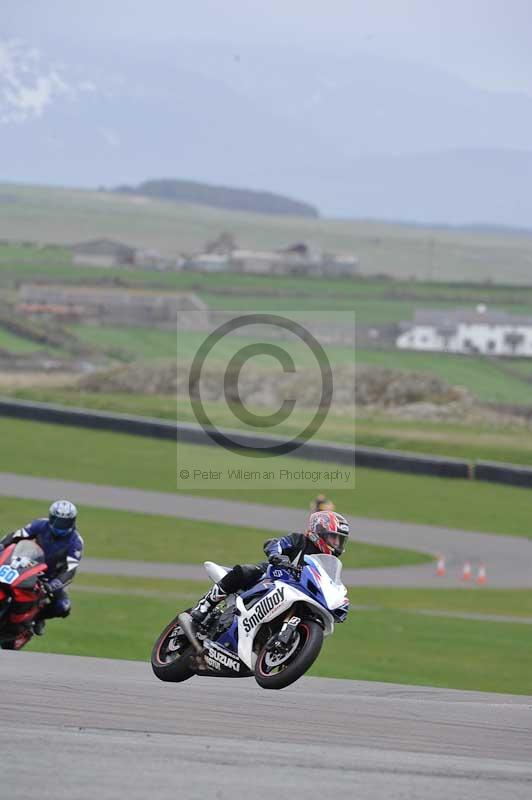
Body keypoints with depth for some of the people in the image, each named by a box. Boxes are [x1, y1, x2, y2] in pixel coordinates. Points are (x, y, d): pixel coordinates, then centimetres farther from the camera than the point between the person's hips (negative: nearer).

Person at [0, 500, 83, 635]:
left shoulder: (75, 542, -21)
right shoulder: (41, 525, -15)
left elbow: (70, 570, -29)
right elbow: (15, 536, -11)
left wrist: (54, 585, -46)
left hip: (51, 577, -1)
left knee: (63, 608, -22)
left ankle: (37, 616, 7)